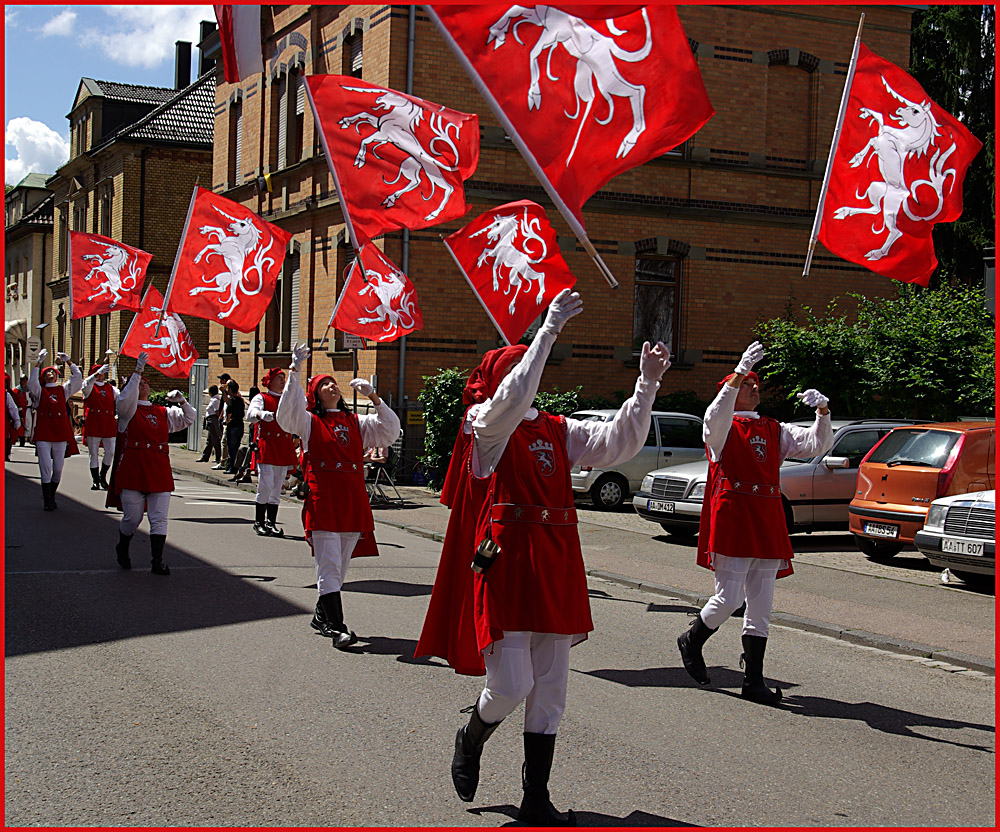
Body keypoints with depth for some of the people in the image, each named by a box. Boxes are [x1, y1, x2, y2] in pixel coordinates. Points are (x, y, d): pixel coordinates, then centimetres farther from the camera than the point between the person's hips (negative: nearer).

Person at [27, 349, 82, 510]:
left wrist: (68, 361, 5)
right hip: (43, 434, -3)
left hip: (61, 433, 3)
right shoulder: (40, 391, 7)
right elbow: (32, 382, -13)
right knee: (46, 468, -6)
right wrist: (39, 362, -18)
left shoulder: (63, 390, 13)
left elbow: (77, 378, 8)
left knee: (58, 469, 6)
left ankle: (51, 497, 23)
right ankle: (47, 502, 0)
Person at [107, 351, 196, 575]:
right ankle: (122, 549, 30)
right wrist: (137, 372, -23)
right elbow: (124, 399, -18)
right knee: (132, 517, 2)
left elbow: (189, 419, 17)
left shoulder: (163, 413, 17)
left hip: (159, 471, 3)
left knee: (159, 518, -2)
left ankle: (157, 561, 0)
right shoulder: (128, 410, 4)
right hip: (133, 470, -3)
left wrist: (182, 402, -2)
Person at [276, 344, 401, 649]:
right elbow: (287, 412, -12)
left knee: (339, 566, 12)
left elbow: (390, 430, 12)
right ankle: (337, 628, -13)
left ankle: (321, 616, 28)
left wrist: (374, 397, -1)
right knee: (329, 564, -10)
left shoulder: (355, 422, 17)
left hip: (353, 499, 4)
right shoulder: (309, 421, 7)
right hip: (323, 500, -4)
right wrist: (294, 371, -19)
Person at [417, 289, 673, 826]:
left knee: (549, 690, 7)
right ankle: (470, 741, 24)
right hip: (505, 560, -6)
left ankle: (536, 799, 17)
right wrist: (549, 328, -27)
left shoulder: (558, 431, 15)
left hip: (555, 564, 6)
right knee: (511, 685, -9)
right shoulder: (486, 424, -1)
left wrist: (647, 384, -6)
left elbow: (619, 443, 5)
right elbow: (513, 398, -22)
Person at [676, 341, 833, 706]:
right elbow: (717, 414, -23)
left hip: (768, 521, 5)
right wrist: (739, 373, -34)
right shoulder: (721, 426, 3)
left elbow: (818, 444, 9)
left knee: (761, 606, 5)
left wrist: (823, 411, -10)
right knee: (729, 598, -8)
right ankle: (691, 642, 20)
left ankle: (753, 681, 11)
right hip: (731, 518, -5)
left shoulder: (776, 430, 18)